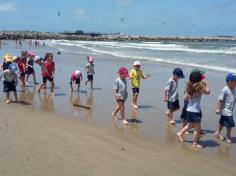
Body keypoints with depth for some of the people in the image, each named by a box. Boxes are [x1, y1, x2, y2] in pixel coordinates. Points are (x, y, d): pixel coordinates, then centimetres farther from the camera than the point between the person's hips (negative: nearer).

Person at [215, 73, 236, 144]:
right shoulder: (225, 90, -22)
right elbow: (220, 99, -21)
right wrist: (218, 108, -20)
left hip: (230, 110, 9)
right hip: (226, 111, -9)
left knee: (222, 122, 21)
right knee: (230, 124, -3)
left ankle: (218, 133, 37)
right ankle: (228, 136, 18)